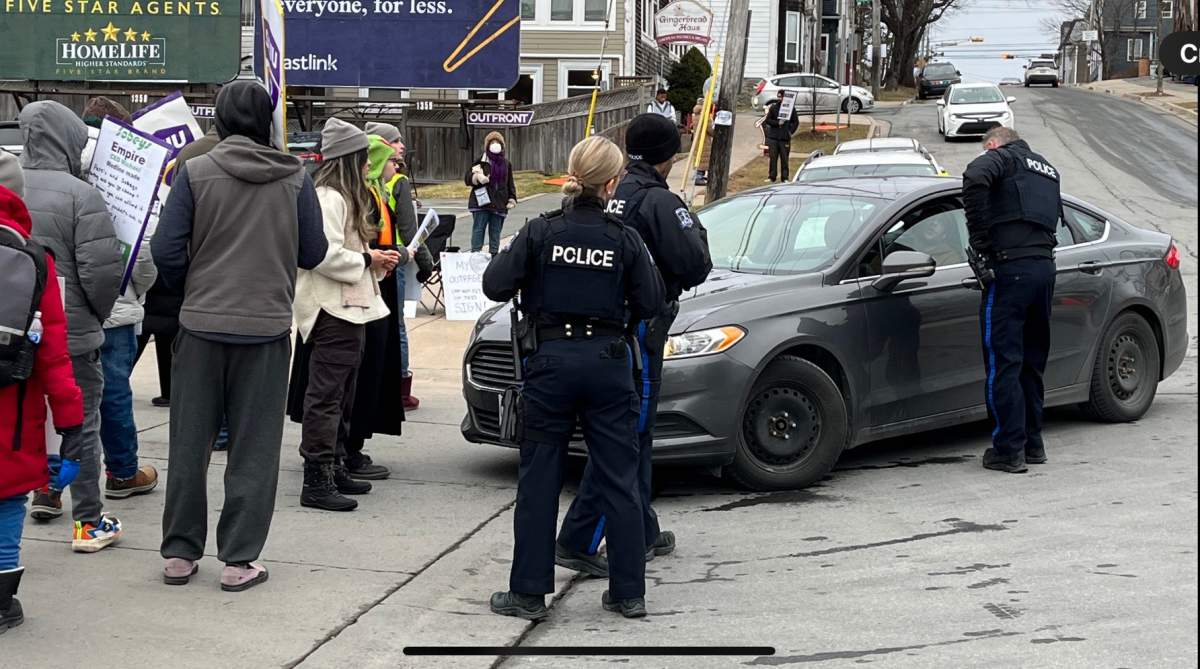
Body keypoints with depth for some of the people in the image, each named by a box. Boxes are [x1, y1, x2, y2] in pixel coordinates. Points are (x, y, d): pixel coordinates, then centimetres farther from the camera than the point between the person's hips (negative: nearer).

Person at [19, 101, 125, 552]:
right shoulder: (80, 195, -17)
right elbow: (102, 268, -19)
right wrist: (99, 312, 0)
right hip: (72, 329, -5)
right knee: (81, 423, 3)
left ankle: (44, 496, 32)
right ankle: (88, 521, 6)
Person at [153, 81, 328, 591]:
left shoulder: (195, 172, -6)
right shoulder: (295, 179, -3)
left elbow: (166, 250, -8)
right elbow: (313, 253, 2)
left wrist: (190, 287, 11)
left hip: (201, 323, 0)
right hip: (266, 326, 0)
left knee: (189, 443, 11)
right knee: (253, 448, 7)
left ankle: (179, 553, 18)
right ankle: (239, 560, 8)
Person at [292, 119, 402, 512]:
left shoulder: (344, 198, 19)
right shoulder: (328, 199, -15)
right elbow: (325, 255, -25)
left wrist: (377, 259, 10)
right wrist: (369, 259, -14)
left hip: (349, 309, 11)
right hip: (333, 311, -11)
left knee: (341, 396, 17)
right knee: (326, 396, -8)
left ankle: (334, 468, 26)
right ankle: (317, 482, -6)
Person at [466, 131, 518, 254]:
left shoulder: (506, 164, 13)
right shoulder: (481, 162, 0)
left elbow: (510, 184, 18)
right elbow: (467, 178, -1)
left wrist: (512, 199, 7)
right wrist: (477, 177, -21)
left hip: (499, 204, 4)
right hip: (482, 202, -4)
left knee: (495, 231, 6)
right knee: (479, 229, -7)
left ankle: (493, 255, 11)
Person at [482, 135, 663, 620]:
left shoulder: (542, 232, -5)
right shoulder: (624, 239, -3)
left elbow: (495, 285, -7)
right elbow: (650, 303, -3)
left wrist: (512, 255, 13)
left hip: (551, 360, 0)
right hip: (607, 361, 1)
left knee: (539, 479, 7)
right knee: (619, 480, 8)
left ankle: (528, 592, 9)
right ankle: (629, 592, 13)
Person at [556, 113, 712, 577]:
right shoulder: (659, 201, -14)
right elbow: (696, 265, -16)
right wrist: (696, 230, 5)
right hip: (640, 329, -8)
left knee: (635, 435, 19)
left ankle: (642, 535, 29)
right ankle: (578, 541, -7)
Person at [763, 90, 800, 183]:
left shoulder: (791, 108, 4)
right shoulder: (773, 107, 6)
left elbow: (796, 122, 8)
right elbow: (768, 120, 3)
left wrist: (791, 131, -4)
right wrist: (777, 123, -12)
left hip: (785, 138, -1)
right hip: (773, 137, 1)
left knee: (784, 159, 0)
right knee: (772, 158, 1)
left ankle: (785, 178, 5)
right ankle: (772, 177, 7)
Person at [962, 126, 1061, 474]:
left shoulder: (1002, 157, 3)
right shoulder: (1047, 169, 26)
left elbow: (975, 178, -20)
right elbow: (1053, 217, 19)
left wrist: (979, 236, -13)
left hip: (1011, 266, -8)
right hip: (1046, 266, 8)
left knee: (1003, 362, -4)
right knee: (1032, 361, 17)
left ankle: (1009, 450, -5)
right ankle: (1033, 444, 22)